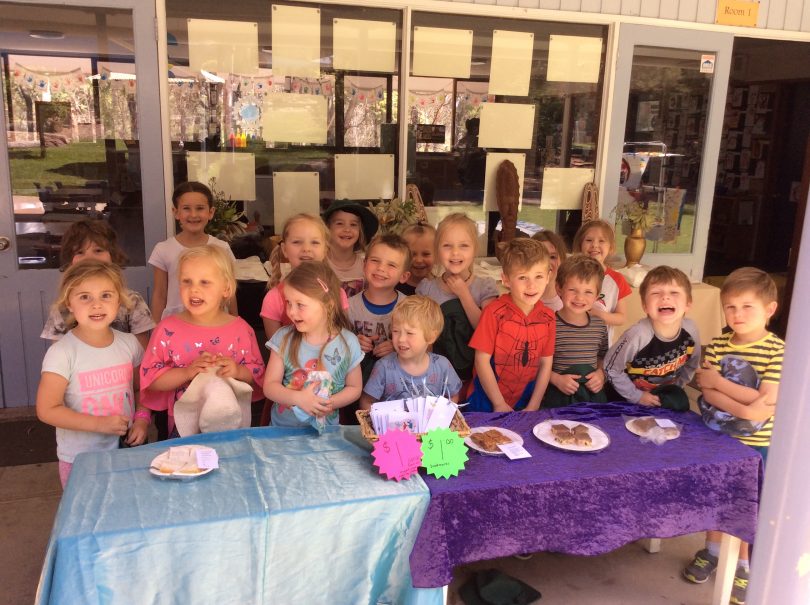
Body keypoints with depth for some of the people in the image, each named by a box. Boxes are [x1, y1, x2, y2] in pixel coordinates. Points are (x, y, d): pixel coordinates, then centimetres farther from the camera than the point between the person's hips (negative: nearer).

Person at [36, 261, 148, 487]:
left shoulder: (129, 343, -2)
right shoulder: (62, 353, -15)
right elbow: (47, 410, -15)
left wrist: (142, 419, -7)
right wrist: (99, 424, -21)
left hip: (126, 451, 4)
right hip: (79, 460, -3)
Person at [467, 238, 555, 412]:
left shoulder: (547, 317, -3)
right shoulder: (494, 313, -16)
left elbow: (545, 364, 1)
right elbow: (482, 360, -15)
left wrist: (533, 407, -4)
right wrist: (499, 405, -13)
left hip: (524, 403, 3)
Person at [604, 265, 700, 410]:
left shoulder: (690, 330, -20)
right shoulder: (638, 334, -35)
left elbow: (692, 363, 3)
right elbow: (611, 368, -21)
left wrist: (677, 386, 7)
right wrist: (636, 396, -14)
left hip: (665, 390, 4)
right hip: (630, 394, -4)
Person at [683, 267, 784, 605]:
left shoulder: (777, 350, -14)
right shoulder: (718, 345, -3)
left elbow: (767, 400, -21)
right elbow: (708, 393, -10)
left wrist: (720, 382, -22)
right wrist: (741, 408, -25)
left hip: (755, 444, -3)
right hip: (717, 437, 4)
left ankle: (741, 565, 30)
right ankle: (712, 550, 39)